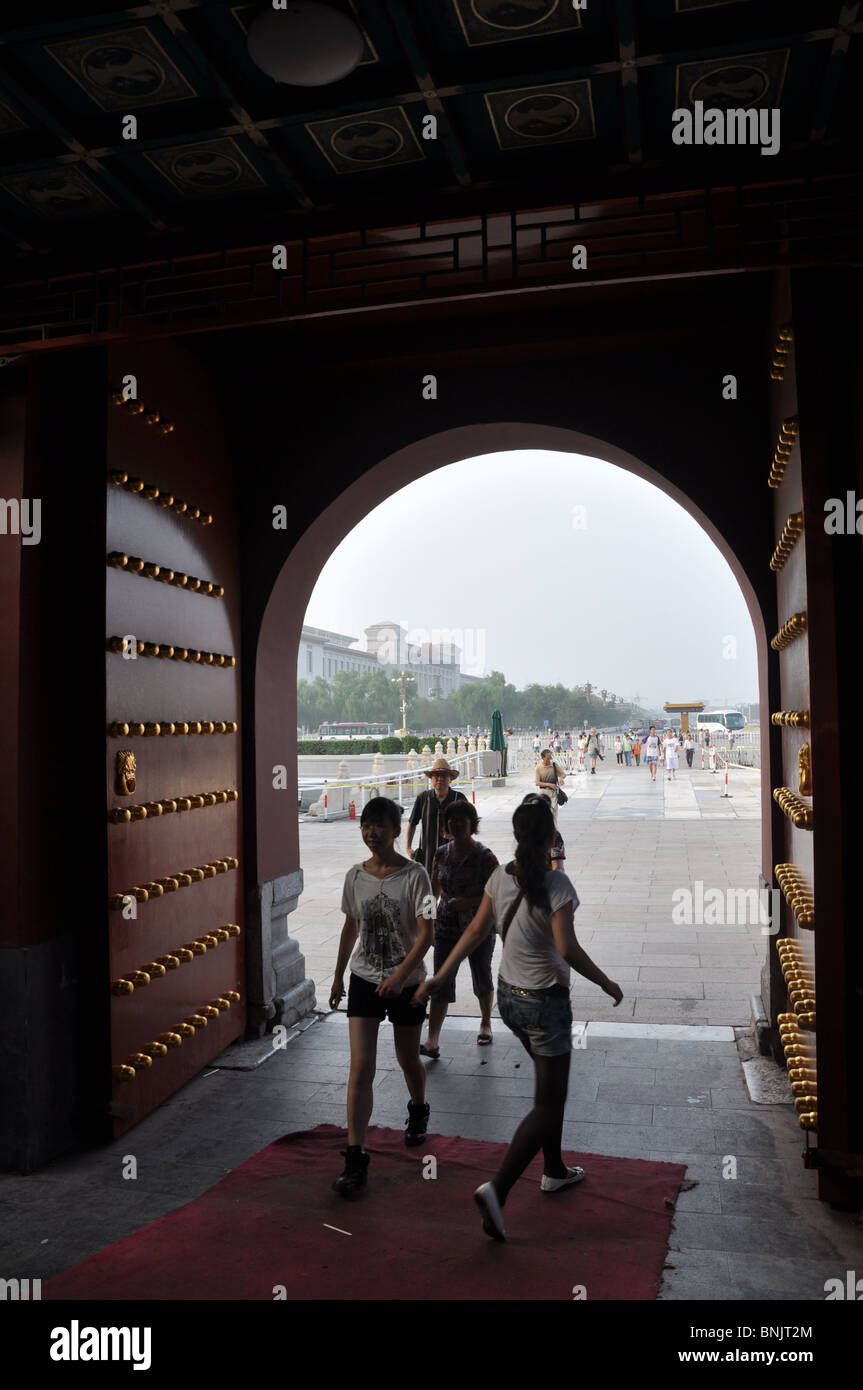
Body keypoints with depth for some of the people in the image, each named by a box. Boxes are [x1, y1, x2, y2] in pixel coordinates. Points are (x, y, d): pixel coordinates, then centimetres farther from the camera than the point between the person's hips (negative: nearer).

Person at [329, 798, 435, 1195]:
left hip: (406, 981, -2)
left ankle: (418, 1111, 48)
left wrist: (400, 975, -25)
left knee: (408, 1059, 17)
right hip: (364, 980, 2)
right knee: (361, 1067, -5)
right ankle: (355, 1159, 0)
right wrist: (339, 976, 16)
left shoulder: (414, 875, -13)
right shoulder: (355, 876, -1)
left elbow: (426, 932, -16)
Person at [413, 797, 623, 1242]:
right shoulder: (555, 884, -21)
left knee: (551, 1084, 25)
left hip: (509, 996, 7)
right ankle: (497, 1189, -8)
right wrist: (607, 984, -11)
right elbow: (567, 950, -25)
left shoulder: (500, 878, -3)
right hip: (545, 1004, -7)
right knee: (548, 1104, 3)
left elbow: (475, 931, 1)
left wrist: (439, 977, 9)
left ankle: (555, 1170, 38)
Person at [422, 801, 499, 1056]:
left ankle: (485, 1023, 40)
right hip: (446, 929, 3)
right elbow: (434, 889, 14)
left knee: (482, 978, 15)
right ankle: (432, 1041, -4)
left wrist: (468, 901, -25)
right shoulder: (441, 854, 1)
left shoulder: (484, 856, -13)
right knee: (441, 982, -3)